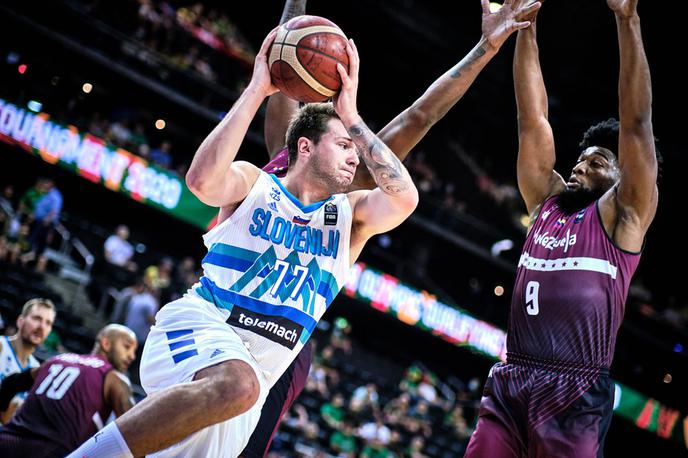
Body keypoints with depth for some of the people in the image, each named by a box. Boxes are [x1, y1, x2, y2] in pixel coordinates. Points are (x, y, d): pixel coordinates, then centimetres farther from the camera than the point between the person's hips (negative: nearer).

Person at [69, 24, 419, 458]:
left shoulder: (351, 216, 13)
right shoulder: (254, 183, 3)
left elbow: (405, 198, -8)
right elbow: (203, 181, -20)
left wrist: (352, 116, -5)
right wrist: (257, 90, -16)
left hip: (258, 370, 6)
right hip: (198, 325, -5)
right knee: (236, 384, -38)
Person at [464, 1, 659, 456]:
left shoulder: (621, 213, 5)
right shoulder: (546, 202, 18)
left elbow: (636, 121, -4)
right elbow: (532, 118, 15)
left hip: (576, 395, -5)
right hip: (509, 385, 5)